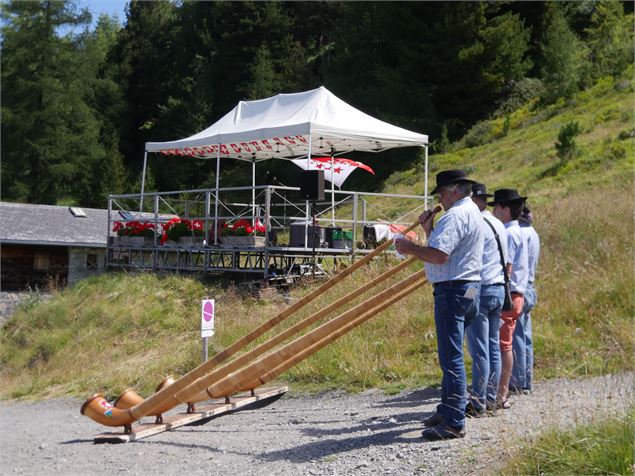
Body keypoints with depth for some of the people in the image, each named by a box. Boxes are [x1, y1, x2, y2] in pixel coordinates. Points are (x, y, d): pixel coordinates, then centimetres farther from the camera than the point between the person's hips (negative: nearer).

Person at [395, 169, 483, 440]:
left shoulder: (456, 215, -14)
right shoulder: (472, 212, 20)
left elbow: (439, 255, -25)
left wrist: (409, 248, -13)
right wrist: (429, 231, 12)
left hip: (453, 290, -11)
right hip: (469, 288, 11)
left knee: (451, 357, -9)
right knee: (451, 355, 19)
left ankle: (454, 423, -7)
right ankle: (446, 410, 29)